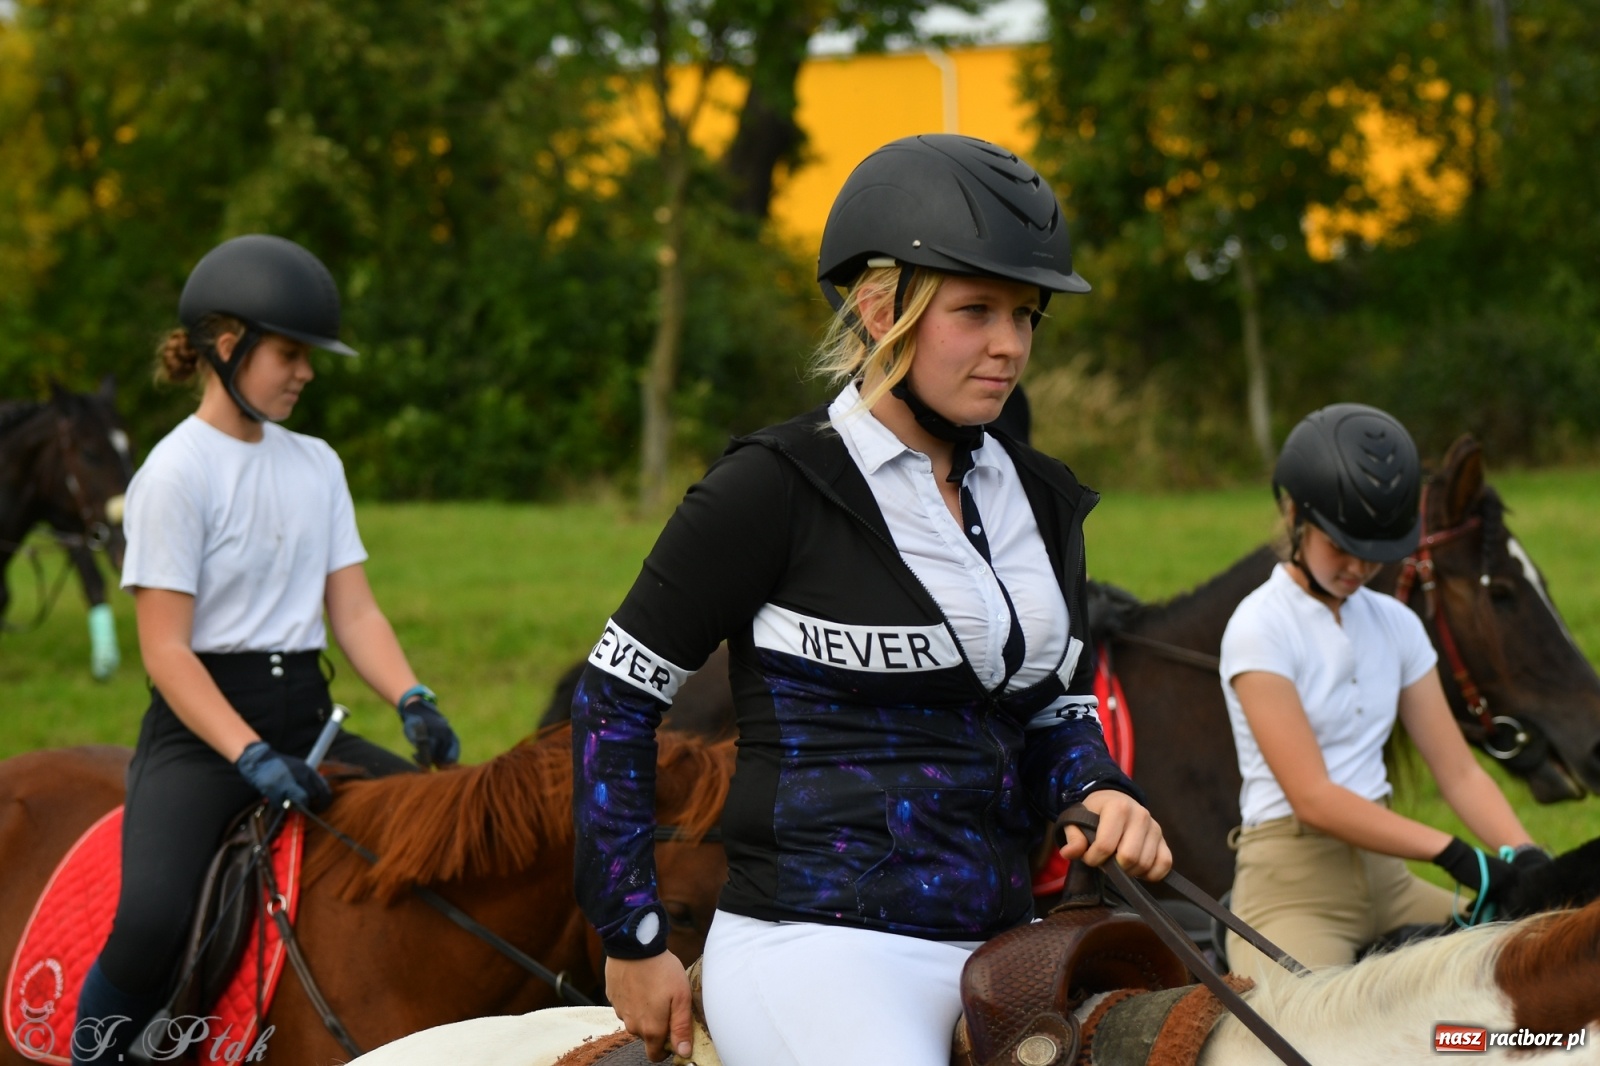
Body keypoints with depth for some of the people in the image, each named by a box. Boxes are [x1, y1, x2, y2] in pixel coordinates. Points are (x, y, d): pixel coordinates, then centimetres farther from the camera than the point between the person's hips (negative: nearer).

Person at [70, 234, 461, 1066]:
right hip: (201, 727, -7)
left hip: (305, 716, 7)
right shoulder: (176, 474, -8)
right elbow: (166, 651, -12)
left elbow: (354, 611, 10)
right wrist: (253, 757, -24)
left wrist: (413, 703, -9)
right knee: (152, 920, -31)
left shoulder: (316, 466, 13)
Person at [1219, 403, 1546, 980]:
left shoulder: (1396, 625, 11)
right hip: (1292, 882, -7)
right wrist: (1456, 855, -23)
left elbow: (1459, 772, 9)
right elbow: (1314, 800, -17)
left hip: (1384, 872, 7)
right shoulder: (1261, 629, -10)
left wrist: (1525, 858, -11)